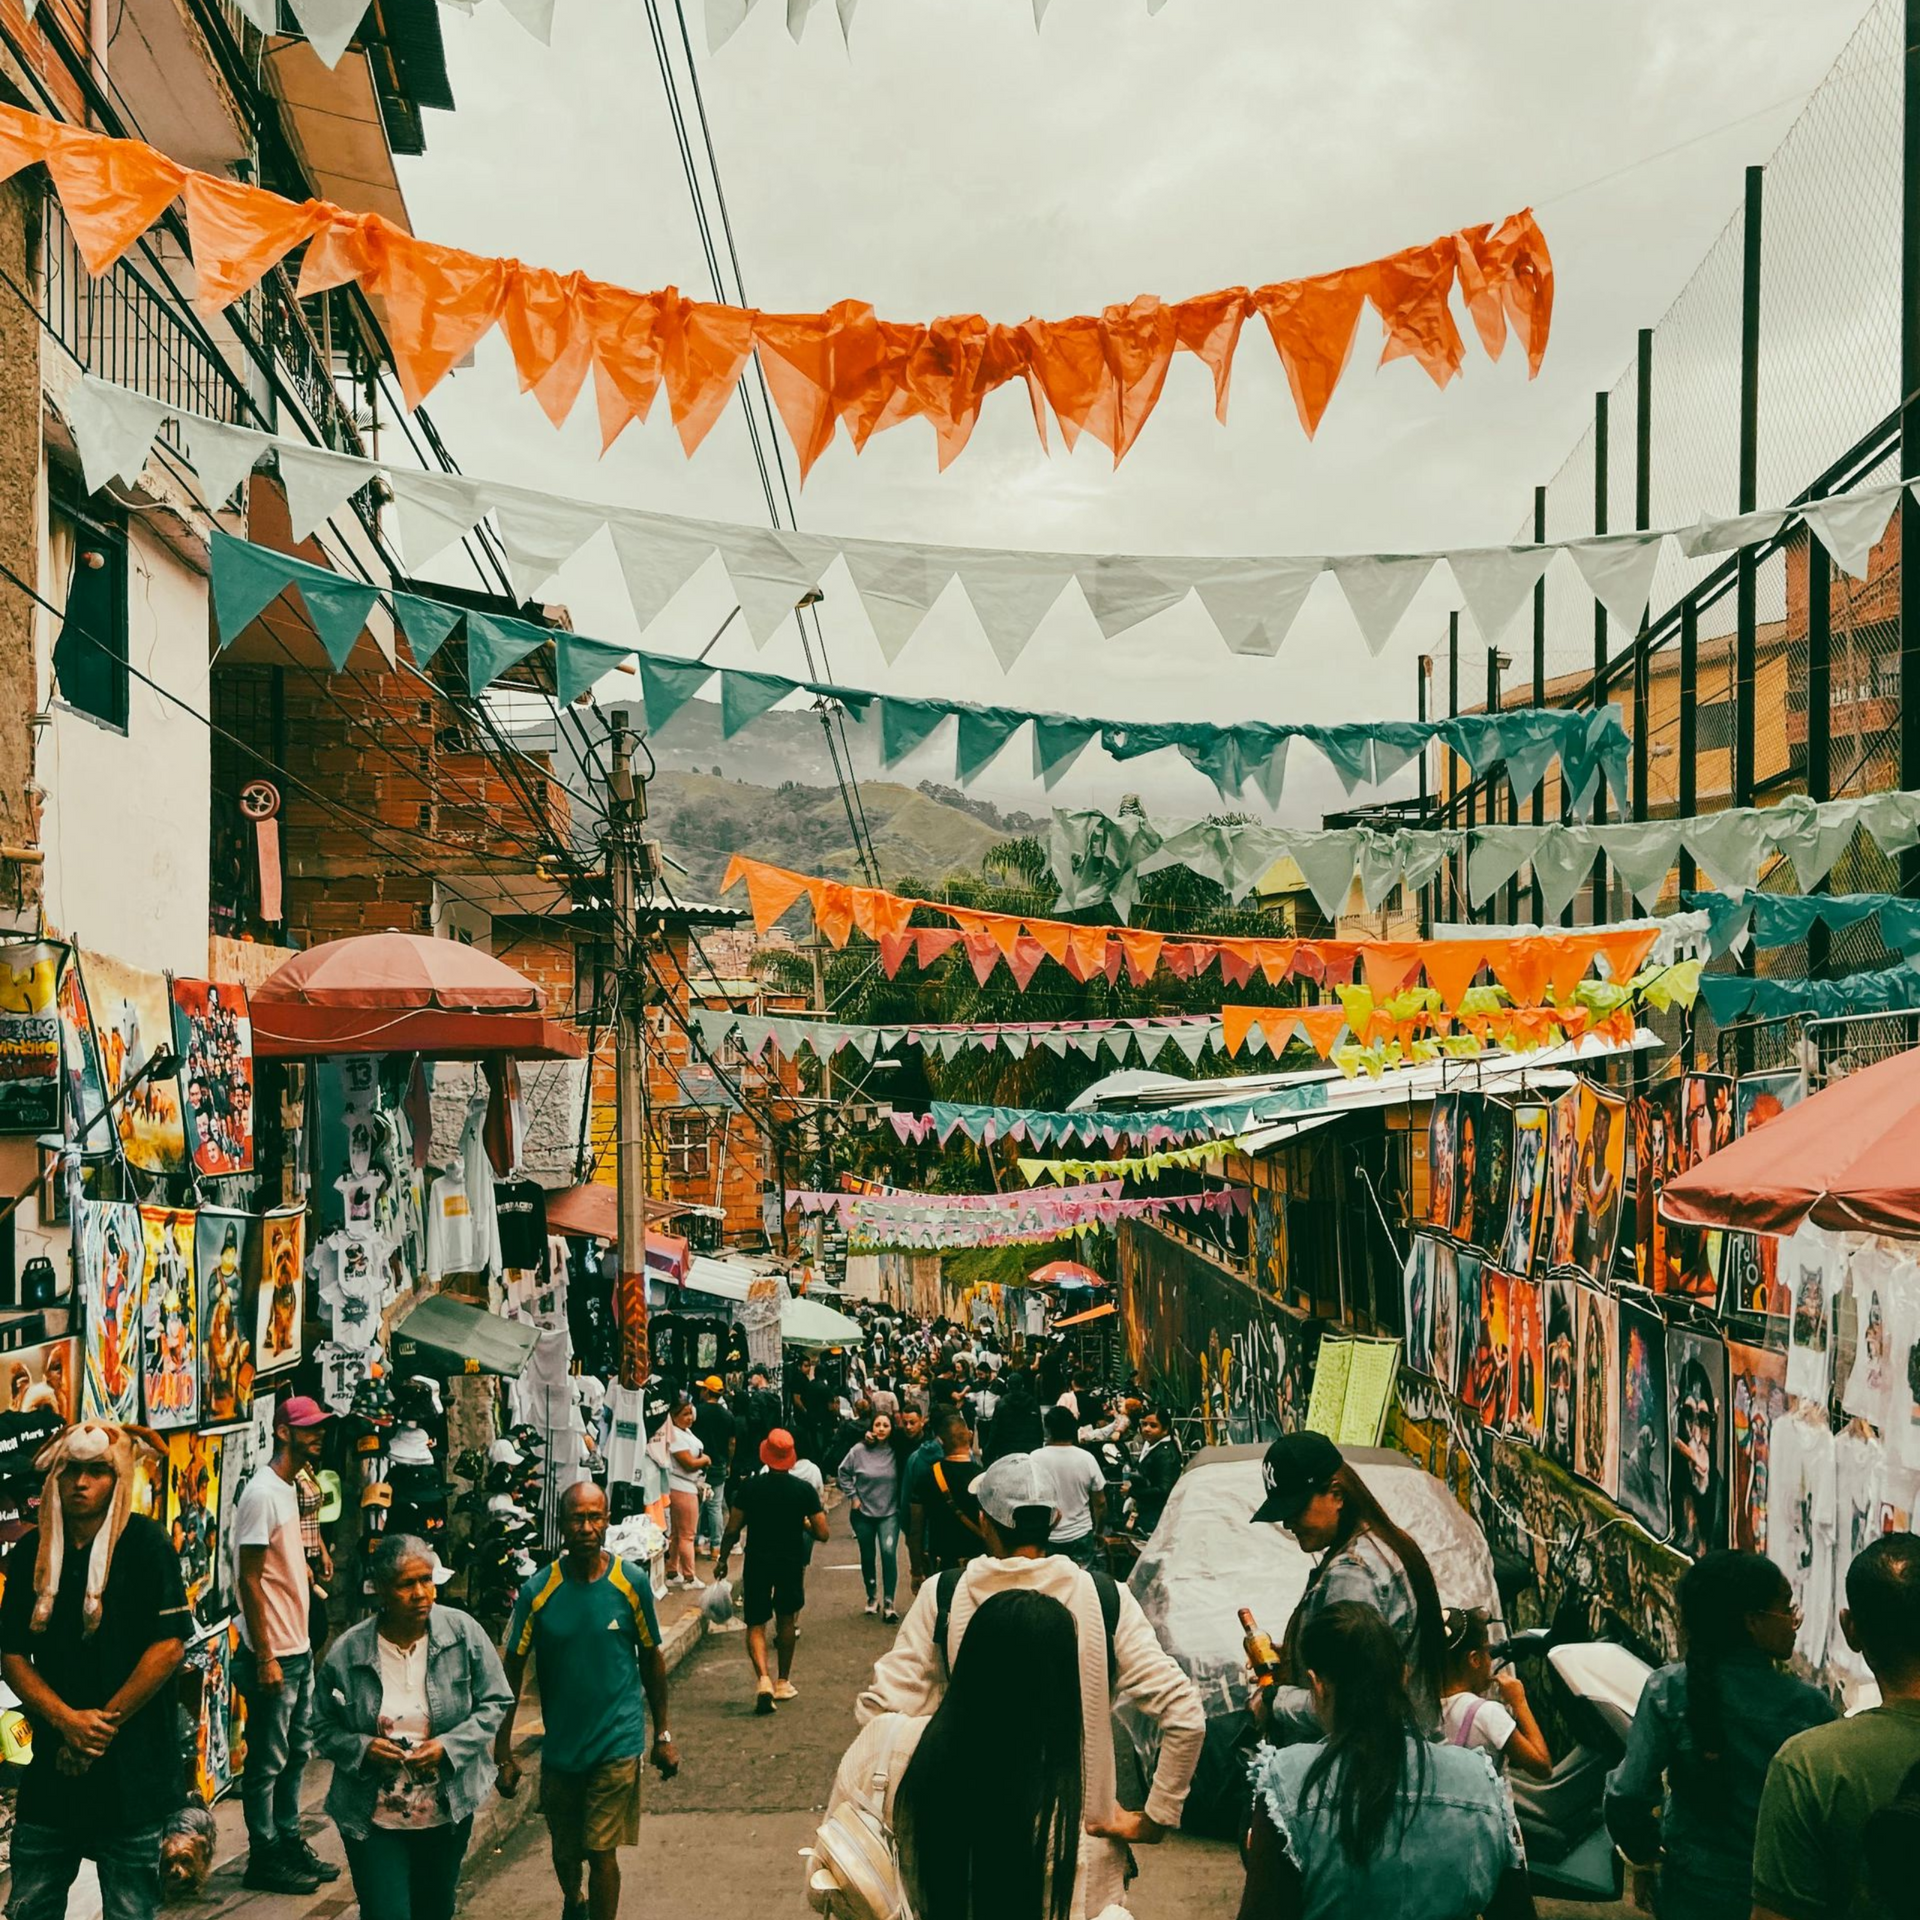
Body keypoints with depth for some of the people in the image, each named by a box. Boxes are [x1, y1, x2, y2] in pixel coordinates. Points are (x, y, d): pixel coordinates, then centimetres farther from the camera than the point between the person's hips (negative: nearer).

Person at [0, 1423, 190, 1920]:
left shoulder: (144, 1542, -6)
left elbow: (170, 1645, -11)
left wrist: (103, 1725, -10)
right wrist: (69, 1721, -11)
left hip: (131, 1764, -4)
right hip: (52, 1767, 4)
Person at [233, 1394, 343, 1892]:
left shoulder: (290, 1489, 12)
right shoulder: (262, 1493, -17)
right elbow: (250, 1580, -20)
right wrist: (265, 1657, -20)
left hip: (299, 1650, 10)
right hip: (273, 1653, -9)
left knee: (296, 1752, 17)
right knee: (267, 1762, 1)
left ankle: (290, 1841, 27)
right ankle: (263, 1857, 10)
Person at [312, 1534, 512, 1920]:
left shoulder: (464, 1633, -10)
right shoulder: (346, 1653, -11)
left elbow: (494, 1704, -3)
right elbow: (324, 1727, 1)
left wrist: (449, 1746, -17)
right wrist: (362, 1747, -19)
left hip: (447, 1814, 2)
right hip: (372, 1819, -2)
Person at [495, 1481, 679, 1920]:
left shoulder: (632, 1583, -9)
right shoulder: (538, 1590, -9)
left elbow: (652, 1660, 2)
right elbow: (513, 1670, -3)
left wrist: (663, 1736, 6)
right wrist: (503, 1751, -4)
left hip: (617, 1742, -2)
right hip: (560, 1742, 2)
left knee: (602, 1852, -6)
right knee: (564, 1850, 18)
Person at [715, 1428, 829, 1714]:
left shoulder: (748, 1487, -8)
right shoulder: (805, 1490, -7)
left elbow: (732, 1530, -6)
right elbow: (822, 1533, -6)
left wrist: (722, 1559, 9)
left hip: (757, 1562, -1)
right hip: (791, 1562, 1)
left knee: (756, 1625, 6)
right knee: (786, 1620, 21)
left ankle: (763, 1679, -16)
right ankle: (783, 1682, 28)